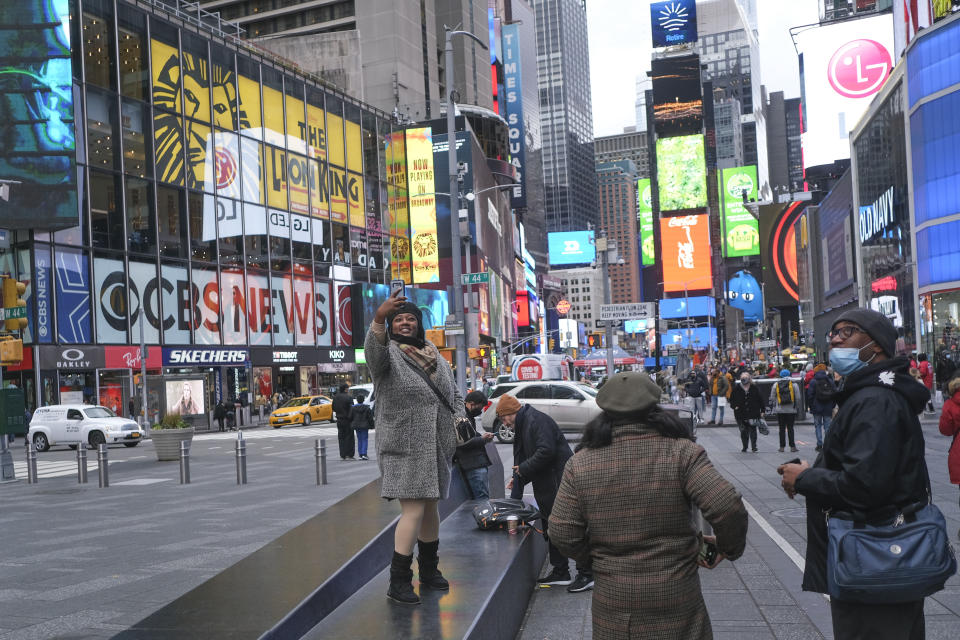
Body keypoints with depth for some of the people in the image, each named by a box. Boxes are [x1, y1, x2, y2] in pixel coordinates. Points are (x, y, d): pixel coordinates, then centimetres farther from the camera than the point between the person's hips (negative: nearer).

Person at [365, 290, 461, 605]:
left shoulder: (434, 356, 14)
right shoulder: (389, 353, -7)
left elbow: (455, 393, 23)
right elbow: (373, 351, -33)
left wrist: (458, 419, 4)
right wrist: (379, 318, -51)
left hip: (435, 448, 7)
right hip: (404, 449, -7)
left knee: (430, 508, 17)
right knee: (413, 510, -13)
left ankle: (429, 571, 32)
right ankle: (398, 582, -5)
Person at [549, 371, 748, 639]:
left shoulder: (580, 464, -5)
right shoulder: (681, 453, -12)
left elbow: (562, 534, -5)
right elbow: (728, 507, -19)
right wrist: (730, 547, 0)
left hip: (612, 600, 2)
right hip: (675, 596, -1)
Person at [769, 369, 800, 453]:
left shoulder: (775, 384, 2)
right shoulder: (794, 384, -1)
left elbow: (772, 397, 4)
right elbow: (798, 397, -1)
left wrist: (773, 405, 16)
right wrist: (796, 405, 11)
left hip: (780, 410, 1)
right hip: (791, 410, -1)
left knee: (782, 428, 5)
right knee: (790, 428, 3)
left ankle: (782, 447, 5)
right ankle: (792, 446, 2)